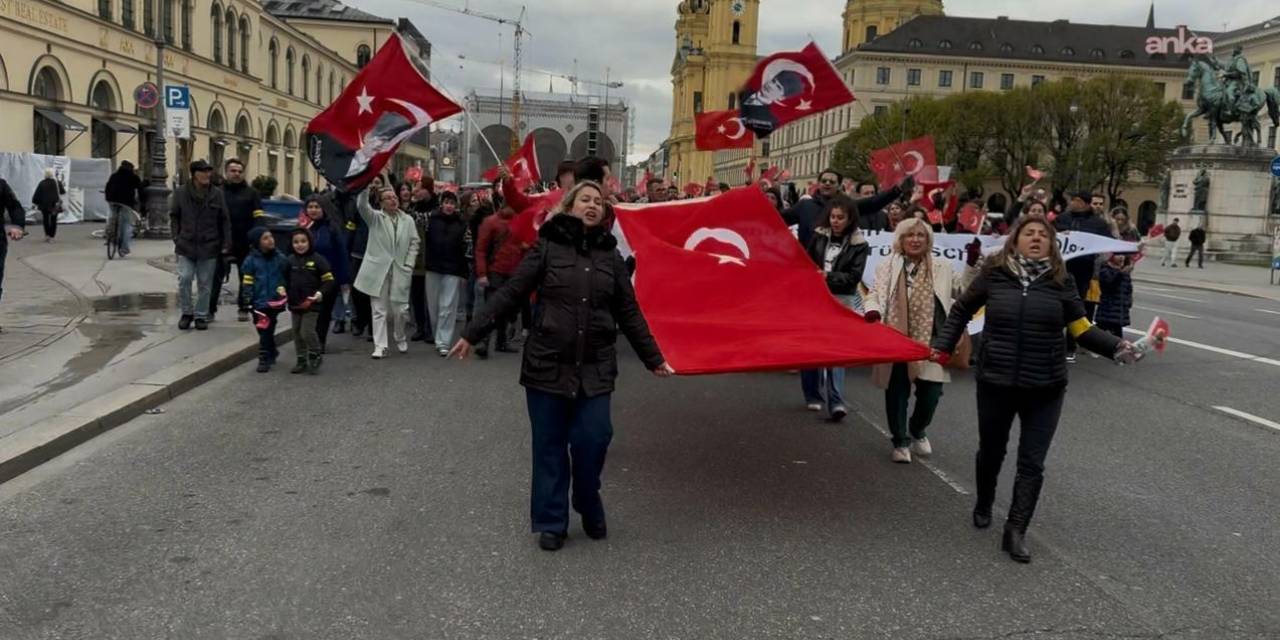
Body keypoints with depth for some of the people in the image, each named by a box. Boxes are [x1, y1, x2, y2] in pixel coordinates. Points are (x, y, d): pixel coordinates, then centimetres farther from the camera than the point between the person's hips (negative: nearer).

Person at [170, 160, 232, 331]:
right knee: (184, 279, -6)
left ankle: (201, 315, 18)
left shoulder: (217, 194, -1)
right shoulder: (181, 193, -1)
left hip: (209, 247, 0)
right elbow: (174, 216, 9)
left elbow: (224, 221, 3)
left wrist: (226, 245, -1)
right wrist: (177, 237, 2)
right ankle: (187, 312, 12)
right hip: (186, 246, 0)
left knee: (205, 283, 5)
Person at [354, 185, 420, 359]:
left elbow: (414, 243, 9)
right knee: (379, 309, 1)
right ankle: (380, 346, 6)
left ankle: (400, 338, 30)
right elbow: (362, 206, -16)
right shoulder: (375, 218, 2)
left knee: (400, 308, 4)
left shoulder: (408, 220, 8)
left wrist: (409, 264, -2)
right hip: (378, 270, -1)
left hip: (400, 270, 1)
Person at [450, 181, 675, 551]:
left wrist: (653, 358, 13)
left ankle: (590, 510, 24)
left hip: (595, 368, 2)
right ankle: (550, 522, 19)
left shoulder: (610, 255, 8)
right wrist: (472, 334, -6)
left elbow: (629, 313, 13)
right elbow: (510, 294, -2)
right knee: (550, 445, 5)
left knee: (593, 440, -3)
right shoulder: (547, 247, -1)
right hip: (548, 364, -2)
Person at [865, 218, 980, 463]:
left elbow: (962, 291, 9)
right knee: (897, 392, 4)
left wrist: (972, 265, -2)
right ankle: (900, 441, 20)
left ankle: (918, 431, 31)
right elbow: (875, 293, -1)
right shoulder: (889, 266, 5)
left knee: (930, 392, 2)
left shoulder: (942, 267, 9)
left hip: (929, 342, 1)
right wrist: (873, 310, -21)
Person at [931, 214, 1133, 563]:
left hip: (1045, 388, 0)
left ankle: (1016, 531, 9)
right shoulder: (994, 273, -4)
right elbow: (961, 310, 10)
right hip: (995, 382, 0)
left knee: (1032, 462, 0)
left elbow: (1082, 329, -3)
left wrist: (1116, 346, -17)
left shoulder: (1061, 280, -2)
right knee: (991, 451, 17)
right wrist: (943, 347, 7)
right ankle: (983, 505, 43)